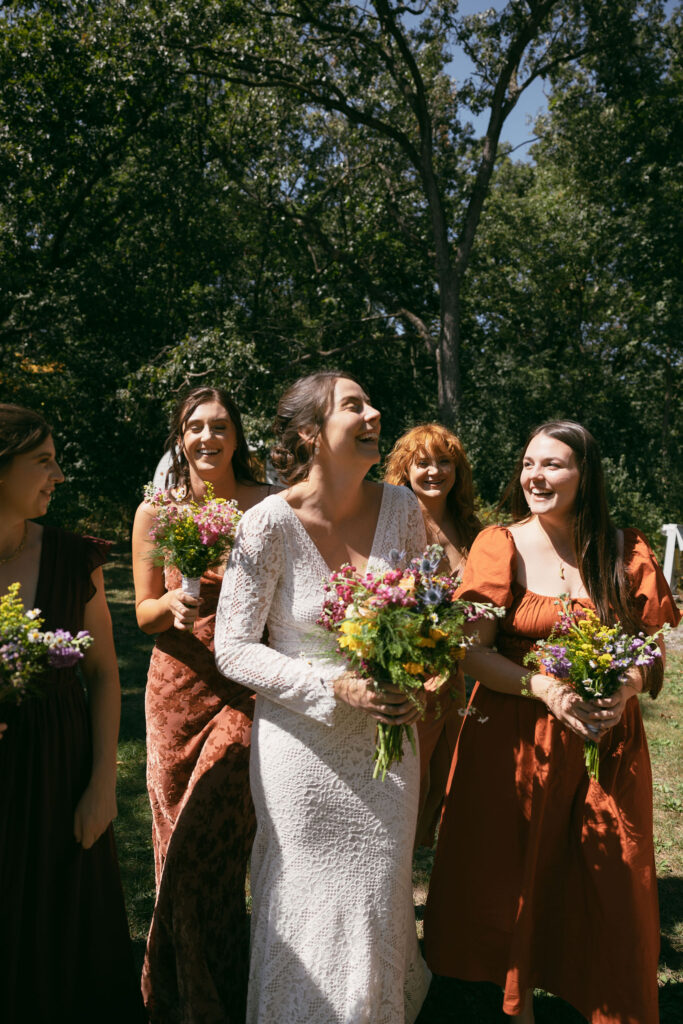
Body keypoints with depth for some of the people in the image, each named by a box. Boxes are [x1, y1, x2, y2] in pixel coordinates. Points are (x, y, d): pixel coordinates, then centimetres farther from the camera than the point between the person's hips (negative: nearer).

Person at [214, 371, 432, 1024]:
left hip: (386, 738, 4)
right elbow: (234, 650, -12)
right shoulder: (269, 522, -16)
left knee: (381, 894, 17)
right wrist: (335, 687, -20)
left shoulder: (401, 508, -5)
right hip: (302, 743, -3)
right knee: (306, 904, 11)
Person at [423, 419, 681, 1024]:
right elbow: (473, 652, -7)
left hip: (608, 739, 2)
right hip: (516, 736, -1)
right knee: (517, 873, 10)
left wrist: (626, 689, -15)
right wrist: (544, 688, -21)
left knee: (614, 884, 8)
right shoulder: (501, 546, -5)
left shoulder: (626, 552, 1)